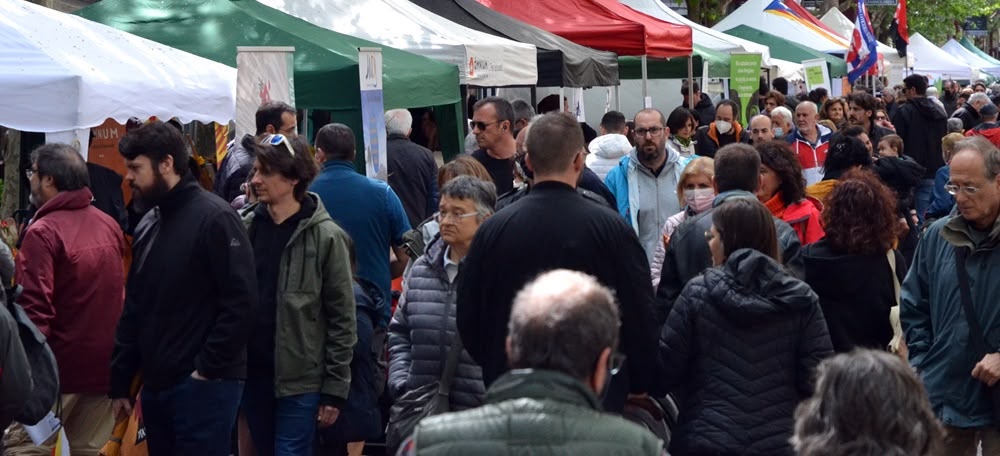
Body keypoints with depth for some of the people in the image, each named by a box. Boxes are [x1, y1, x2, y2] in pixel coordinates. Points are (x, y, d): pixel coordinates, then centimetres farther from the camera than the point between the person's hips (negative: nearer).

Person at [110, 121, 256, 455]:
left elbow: (241, 301, -17)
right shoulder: (148, 228, 15)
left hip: (204, 386, -8)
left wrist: (208, 369, -17)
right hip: (155, 386, 8)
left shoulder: (214, 218, -10)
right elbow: (133, 311, 18)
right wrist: (120, 385, 15)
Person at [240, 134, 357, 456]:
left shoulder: (325, 237, -8)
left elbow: (342, 319, -6)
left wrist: (335, 389, -8)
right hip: (252, 375, 5)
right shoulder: (246, 227, 4)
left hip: (300, 380, -5)